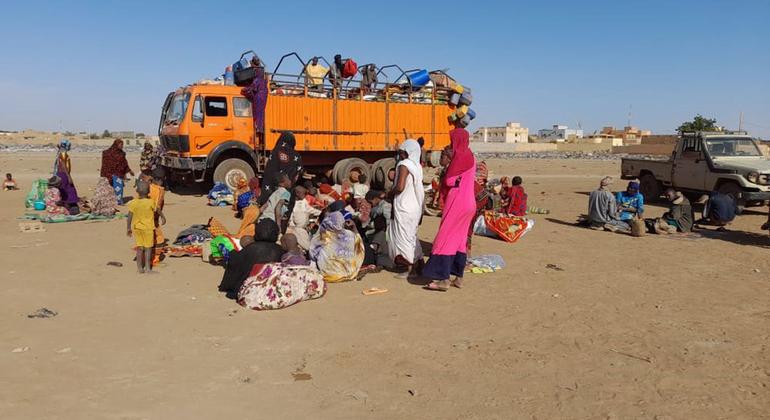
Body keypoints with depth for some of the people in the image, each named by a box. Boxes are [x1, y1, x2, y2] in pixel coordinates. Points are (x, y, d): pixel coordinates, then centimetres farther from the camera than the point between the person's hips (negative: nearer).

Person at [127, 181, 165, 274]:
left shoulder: (133, 203, -6)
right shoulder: (151, 202, -13)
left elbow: (129, 217, -3)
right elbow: (158, 211, 4)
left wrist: (129, 228, 7)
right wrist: (163, 217, 23)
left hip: (136, 228, 3)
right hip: (148, 228, -3)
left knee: (139, 248, 12)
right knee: (148, 248, 4)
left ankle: (139, 268, 18)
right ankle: (148, 268, 5)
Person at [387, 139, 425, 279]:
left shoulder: (404, 165, -15)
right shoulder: (417, 166, 10)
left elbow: (400, 187, -24)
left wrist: (389, 193, -6)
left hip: (404, 207, -9)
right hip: (415, 206, 9)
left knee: (403, 237, -1)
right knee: (411, 236, 18)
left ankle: (409, 269, 2)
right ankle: (419, 264, 23)